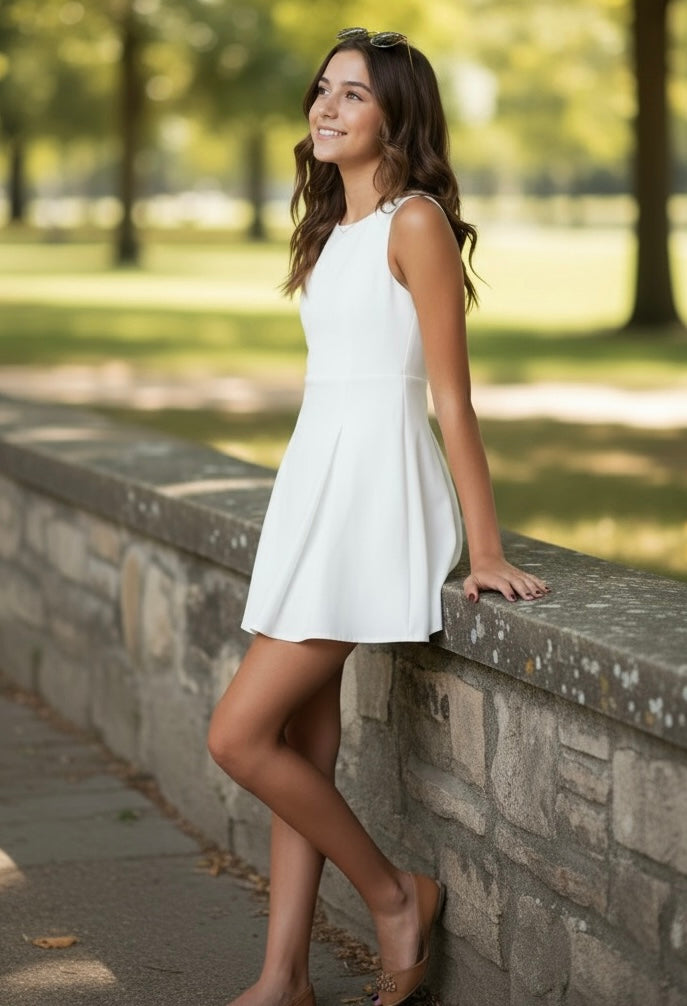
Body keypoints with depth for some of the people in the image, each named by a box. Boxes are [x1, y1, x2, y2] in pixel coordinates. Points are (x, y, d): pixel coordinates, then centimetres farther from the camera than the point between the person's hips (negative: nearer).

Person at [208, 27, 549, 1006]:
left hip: (376, 488, -8)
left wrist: (485, 550, -11)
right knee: (302, 746, 7)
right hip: (314, 482, 8)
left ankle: (395, 893, 7)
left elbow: (451, 395, -12)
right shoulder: (336, 228, 15)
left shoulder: (415, 222, -10)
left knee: (239, 734, -10)